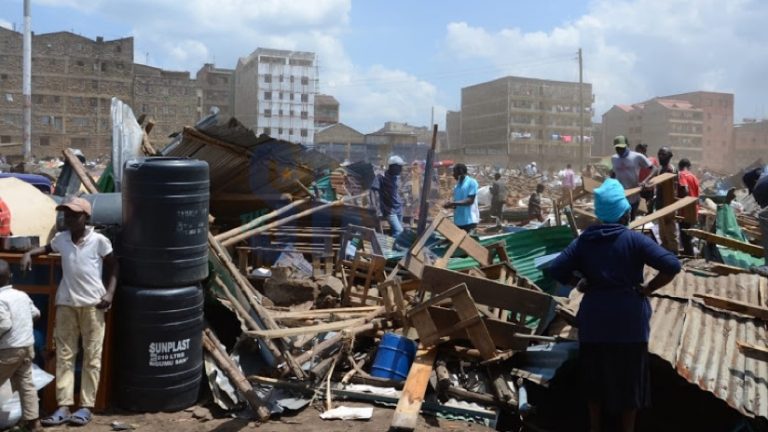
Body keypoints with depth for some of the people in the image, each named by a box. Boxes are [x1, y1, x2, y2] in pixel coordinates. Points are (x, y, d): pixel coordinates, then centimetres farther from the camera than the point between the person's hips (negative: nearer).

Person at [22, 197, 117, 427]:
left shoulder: (99, 240, -8)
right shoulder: (61, 239, 4)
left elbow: (113, 266, 1)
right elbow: (48, 248, 26)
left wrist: (110, 293, -10)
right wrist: (30, 253, 6)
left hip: (92, 304, -4)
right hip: (66, 303, 4)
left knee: (92, 356, 2)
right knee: (64, 355, 4)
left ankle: (86, 406, 8)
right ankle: (64, 406, 9)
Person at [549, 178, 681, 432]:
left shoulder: (584, 240, -2)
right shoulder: (634, 239, -11)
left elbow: (556, 270, -7)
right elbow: (672, 266, -19)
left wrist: (579, 283, 6)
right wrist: (648, 288, -8)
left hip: (593, 318, 3)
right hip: (629, 319, -3)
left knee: (594, 375, 19)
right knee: (629, 378, 14)